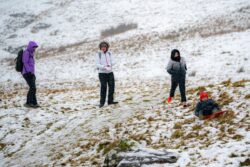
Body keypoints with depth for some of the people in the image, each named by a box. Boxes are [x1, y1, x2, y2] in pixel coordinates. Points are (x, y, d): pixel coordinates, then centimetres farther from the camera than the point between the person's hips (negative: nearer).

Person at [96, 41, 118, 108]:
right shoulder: (98, 54, -4)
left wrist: (110, 64, -19)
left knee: (112, 86, 5)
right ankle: (102, 102, 0)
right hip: (102, 73, -4)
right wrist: (104, 67, -24)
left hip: (110, 72, 4)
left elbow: (112, 62, 4)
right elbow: (98, 64, -9)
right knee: (103, 87, -8)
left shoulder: (109, 53, 7)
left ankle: (110, 101, 17)